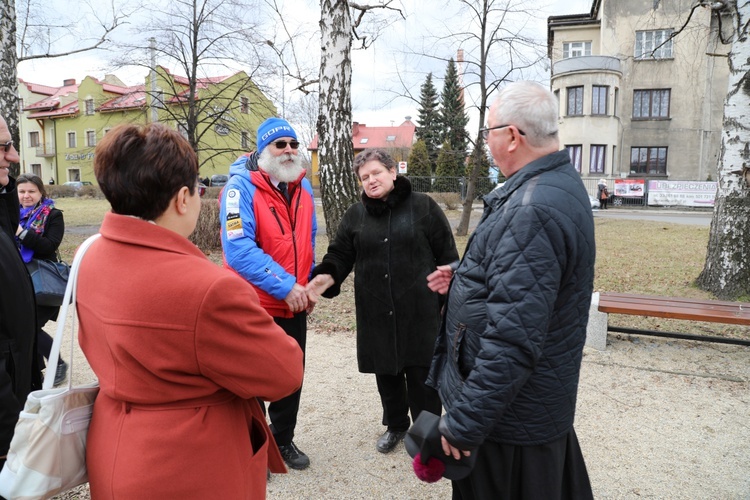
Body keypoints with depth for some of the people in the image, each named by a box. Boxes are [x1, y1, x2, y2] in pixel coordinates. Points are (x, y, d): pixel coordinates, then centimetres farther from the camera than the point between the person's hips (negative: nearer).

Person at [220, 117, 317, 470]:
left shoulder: (303, 187, 4)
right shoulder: (241, 187, -16)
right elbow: (239, 250, -26)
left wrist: (306, 284, 7)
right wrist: (285, 286, -27)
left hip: (295, 306, 6)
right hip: (255, 307, -6)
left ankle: (283, 440, 40)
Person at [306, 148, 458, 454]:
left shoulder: (423, 207, -3)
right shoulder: (355, 215, 8)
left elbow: (447, 255, -1)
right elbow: (340, 254, 7)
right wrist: (326, 276, -13)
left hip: (419, 309, -3)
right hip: (376, 312, 4)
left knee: (421, 372, 4)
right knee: (385, 371, 14)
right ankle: (395, 425, 36)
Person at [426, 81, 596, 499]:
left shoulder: (531, 212, -28)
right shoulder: (561, 184, 6)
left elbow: (513, 339, -31)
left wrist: (464, 424, -22)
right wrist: (463, 279, 9)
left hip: (511, 417, -10)